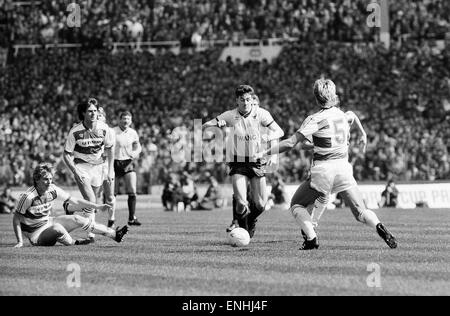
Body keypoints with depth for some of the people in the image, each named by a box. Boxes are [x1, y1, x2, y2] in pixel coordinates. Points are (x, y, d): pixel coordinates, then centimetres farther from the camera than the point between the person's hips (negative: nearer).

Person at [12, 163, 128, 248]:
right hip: (36, 234, -6)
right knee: (57, 228, -35)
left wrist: (98, 206, 1)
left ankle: (114, 234, -3)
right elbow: (16, 219, -17)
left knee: (76, 219, -6)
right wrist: (20, 242, -24)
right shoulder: (28, 196, -25)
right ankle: (73, 243, -9)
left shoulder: (53, 190, -7)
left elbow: (75, 201, 4)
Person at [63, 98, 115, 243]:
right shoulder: (75, 131, -15)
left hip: (97, 166, 4)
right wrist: (76, 172, -19)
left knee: (92, 202, 7)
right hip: (81, 166, -4)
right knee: (91, 201, -17)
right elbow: (67, 154, -8)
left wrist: (110, 170, 5)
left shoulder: (104, 128, -7)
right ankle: (91, 233, -12)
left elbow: (109, 149, 8)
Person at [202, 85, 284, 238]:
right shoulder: (230, 116, -8)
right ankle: (238, 222, 17)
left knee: (261, 205, -1)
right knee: (241, 203, -16)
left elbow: (279, 132, -3)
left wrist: (268, 137, -24)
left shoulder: (261, 114, -7)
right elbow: (204, 127, -5)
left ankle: (250, 221, 34)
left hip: (257, 162, 1)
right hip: (237, 162, -1)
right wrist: (217, 124, -27)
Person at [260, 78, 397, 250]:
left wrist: (266, 153, -6)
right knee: (361, 212, 7)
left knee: (296, 205, 13)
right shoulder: (343, 115, 10)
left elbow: (291, 142, -13)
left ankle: (311, 239, -5)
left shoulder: (316, 119, -9)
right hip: (344, 169, 5)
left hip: (323, 171, -4)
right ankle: (379, 227, -22)